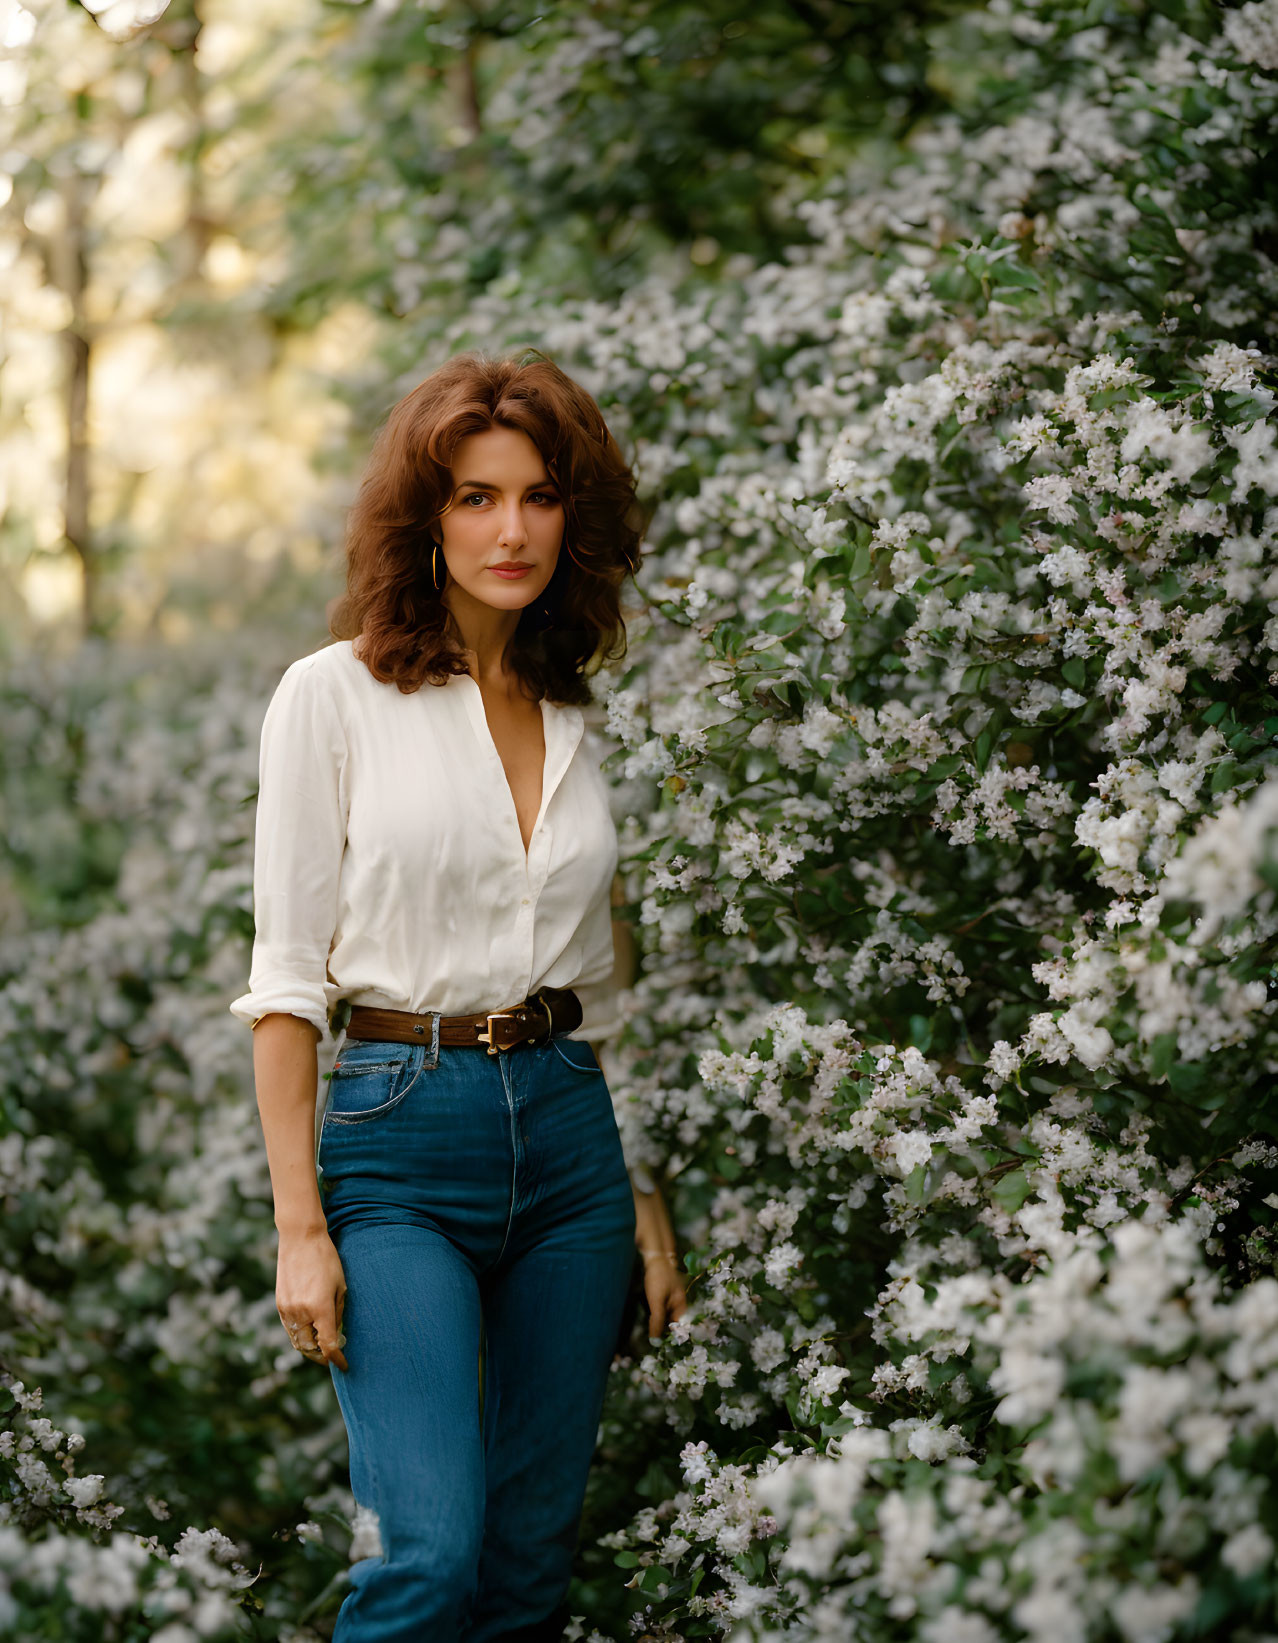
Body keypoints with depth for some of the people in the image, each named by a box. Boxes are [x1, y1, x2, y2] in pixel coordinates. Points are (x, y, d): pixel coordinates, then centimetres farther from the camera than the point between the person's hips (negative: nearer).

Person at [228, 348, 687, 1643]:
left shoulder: (584, 720, 11)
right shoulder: (333, 695, -2)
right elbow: (287, 978, -4)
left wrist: (648, 1200, 11)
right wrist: (299, 1225, -10)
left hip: (570, 1133, 5)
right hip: (399, 1134, -4)